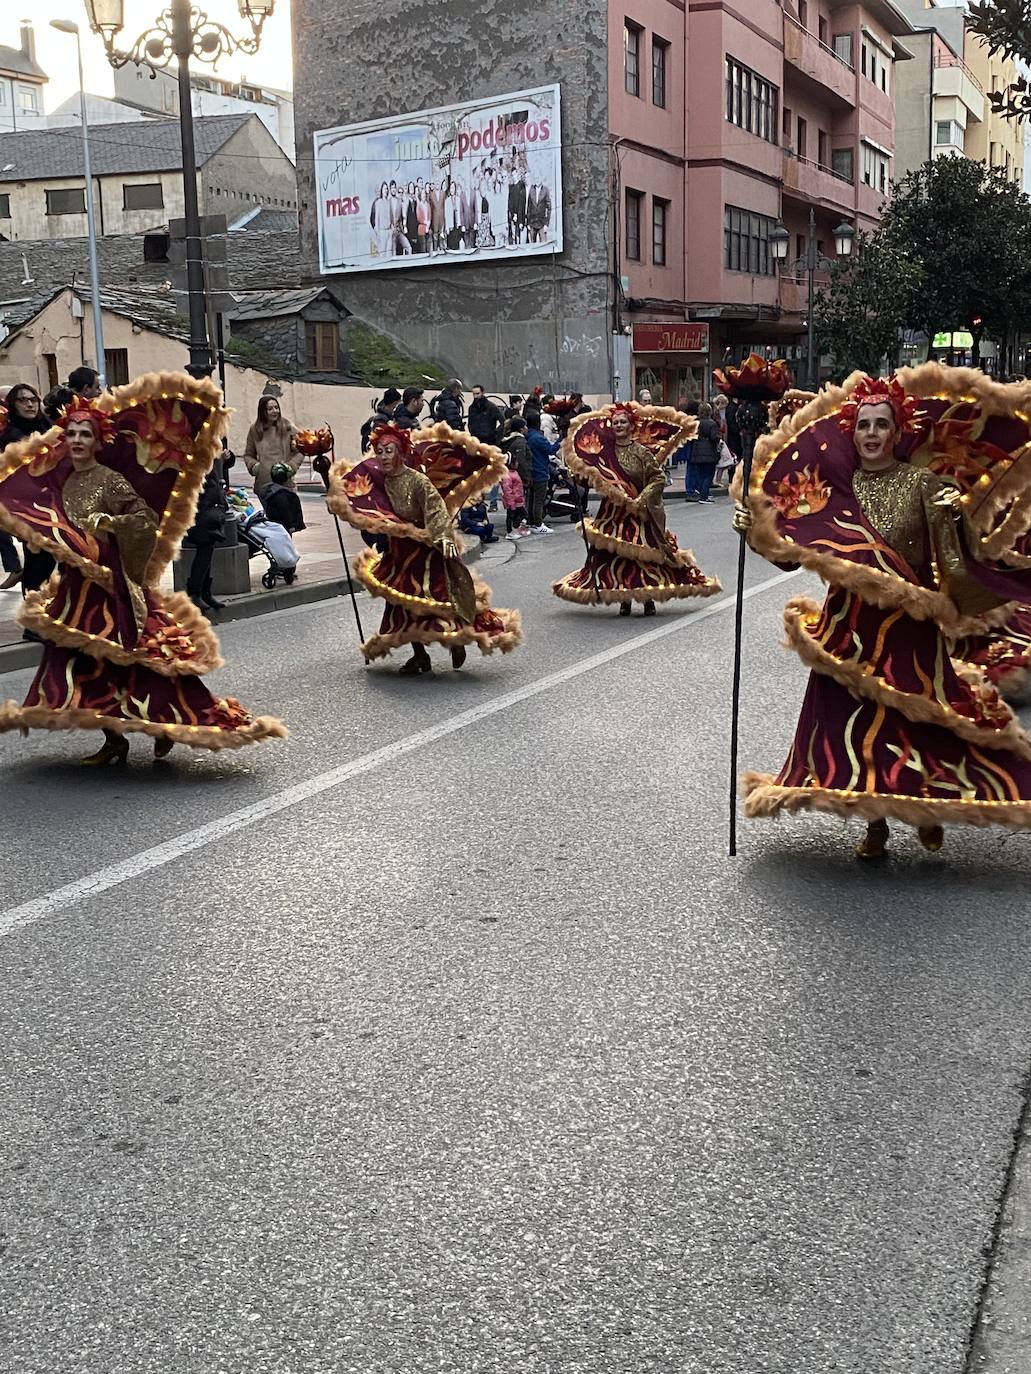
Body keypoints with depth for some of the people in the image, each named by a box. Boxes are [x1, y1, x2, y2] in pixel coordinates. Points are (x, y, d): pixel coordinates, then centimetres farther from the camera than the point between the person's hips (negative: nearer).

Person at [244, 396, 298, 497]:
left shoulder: (288, 427, 2)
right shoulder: (254, 430, 6)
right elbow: (248, 454, 17)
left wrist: (291, 466, -10)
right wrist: (253, 465, -3)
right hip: (262, 484, 2)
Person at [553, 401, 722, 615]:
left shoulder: (642, 451, -4)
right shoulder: (605, 452, 2)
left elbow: (659, 478, -6)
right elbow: (600, 481, 2)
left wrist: (642, 499, -15)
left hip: (641, 512, -2)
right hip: (614, 513, 2)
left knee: (645, 552, -1)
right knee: (617, 553, 1)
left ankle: (649, 598, 8)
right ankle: (624, 599, 10)